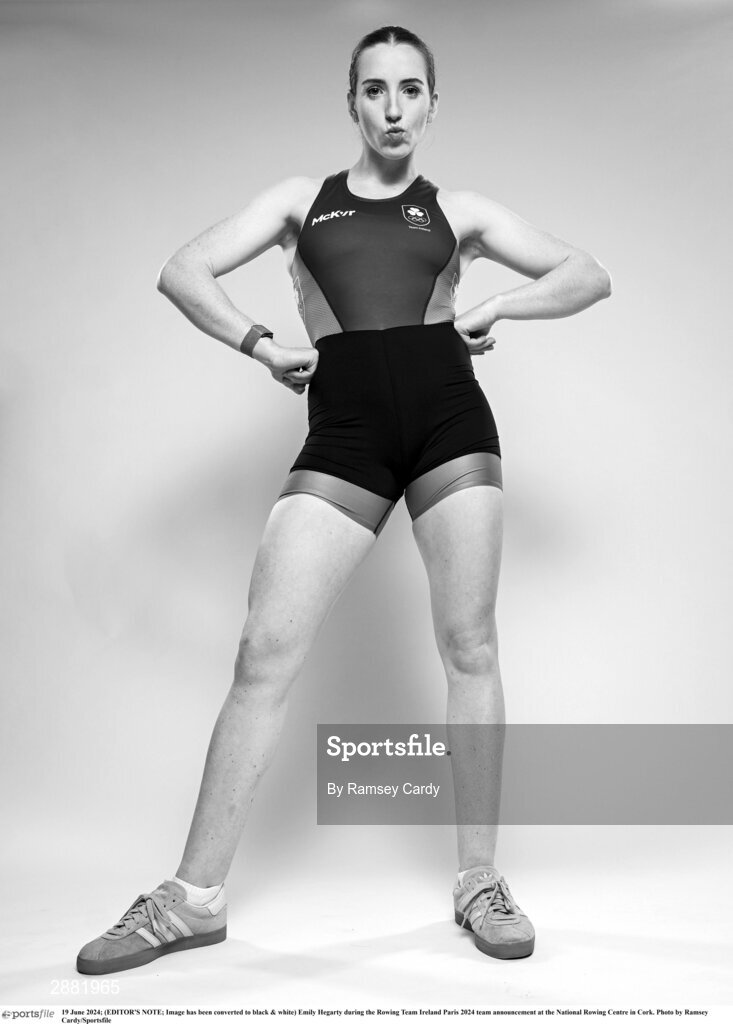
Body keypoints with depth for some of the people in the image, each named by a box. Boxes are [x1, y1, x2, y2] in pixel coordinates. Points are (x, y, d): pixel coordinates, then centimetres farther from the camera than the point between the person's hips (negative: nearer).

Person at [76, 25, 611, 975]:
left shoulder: (458, 210, 19)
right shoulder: (300, 199, 20)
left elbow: (591, 276, 18)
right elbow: (182, 272, 11)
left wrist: (496, 305, 4)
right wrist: (266, 346, 0)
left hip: (449, 410, 1)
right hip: (343, 430, 0)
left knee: (470, 645, -1)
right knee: (266, 652, -7)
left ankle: (481, 880, 13)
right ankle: (194, 897, 3)